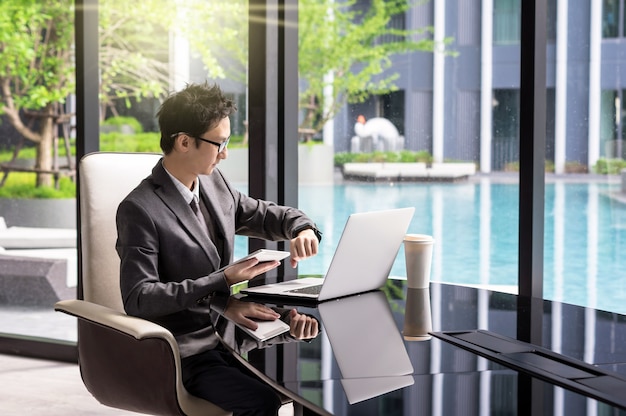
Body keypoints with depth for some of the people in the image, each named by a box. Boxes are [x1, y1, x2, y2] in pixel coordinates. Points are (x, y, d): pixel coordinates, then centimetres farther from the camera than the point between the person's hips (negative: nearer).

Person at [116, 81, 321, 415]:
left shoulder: (213, 182, 7)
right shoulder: (139, 210, -15)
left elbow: (266, 215, 21)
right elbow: (138, 297, -21)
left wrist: (302, 229, -3)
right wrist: (222, 281, -23)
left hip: (225, 329, 7)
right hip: (185, 353, -7)